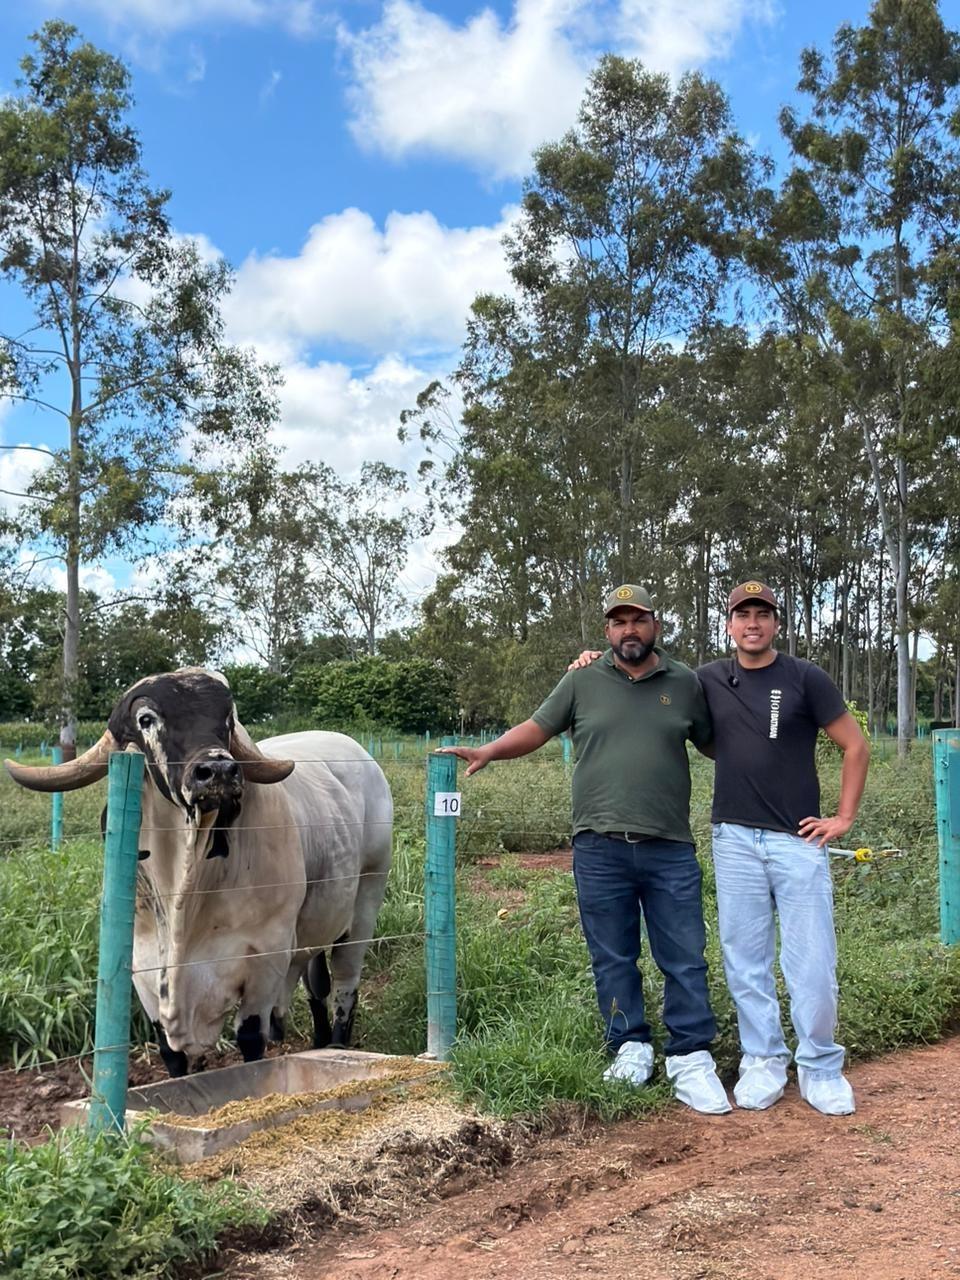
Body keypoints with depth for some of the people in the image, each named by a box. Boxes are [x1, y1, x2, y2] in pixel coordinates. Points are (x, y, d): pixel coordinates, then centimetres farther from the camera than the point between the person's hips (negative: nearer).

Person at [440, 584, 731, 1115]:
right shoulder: (582, 681, 6)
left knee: (684, 959, 3)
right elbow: (536, 728, 9)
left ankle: (690, 1060, 13)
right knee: (613, 959, 9)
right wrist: (487, 751, -3)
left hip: (670, 850, 0)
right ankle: (630, 1049, 22)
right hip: (600, 849, 0)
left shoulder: (685, 684, 8)